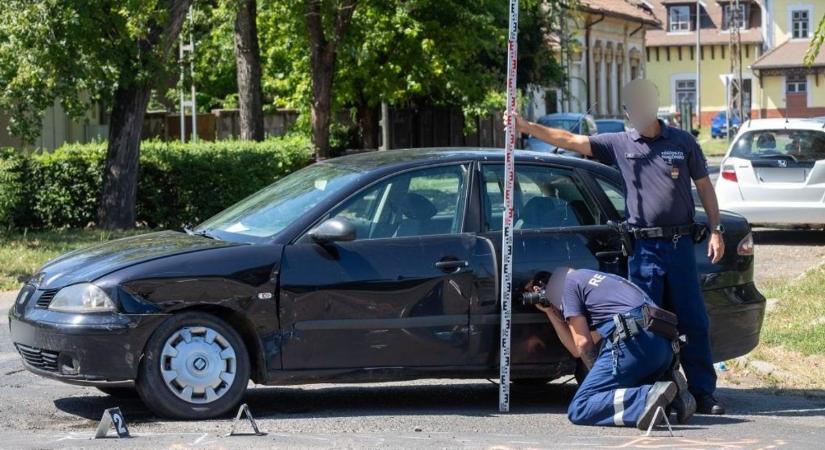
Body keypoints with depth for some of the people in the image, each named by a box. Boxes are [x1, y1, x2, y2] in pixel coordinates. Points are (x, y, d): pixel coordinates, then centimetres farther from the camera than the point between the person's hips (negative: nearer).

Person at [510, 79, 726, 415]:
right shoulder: (619, 145, 5)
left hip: (680, 245, -1)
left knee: (693, 322, 0)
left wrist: (716, 230, 2)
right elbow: (572, 141, -1)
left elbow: (704, 187, 10)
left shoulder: (683, 142, 4)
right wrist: (526, 127, -11)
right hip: (643, 247, 1)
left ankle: (704, 393, 5)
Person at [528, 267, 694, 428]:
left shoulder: (569, 280, 12)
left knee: (579, 410, -9)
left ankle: (649, 397, -27)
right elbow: (576, 347, 33)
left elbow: (582, 344, 3)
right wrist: (550, 311, 37)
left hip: (634, 341, -8)